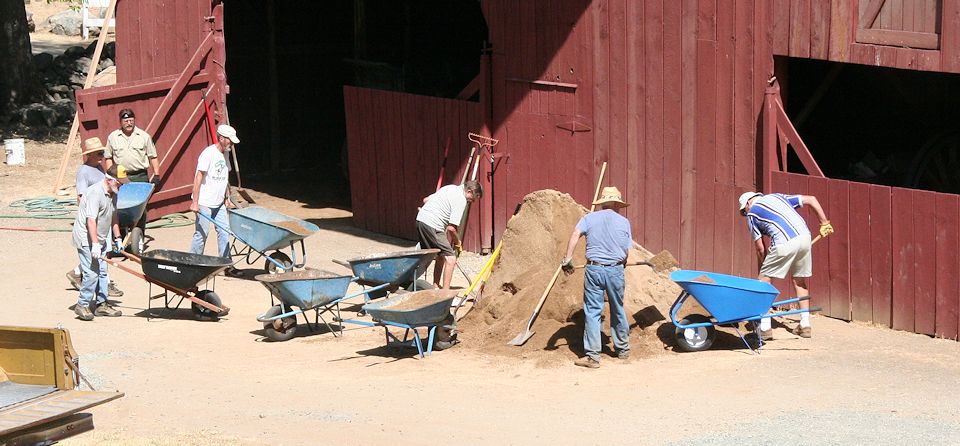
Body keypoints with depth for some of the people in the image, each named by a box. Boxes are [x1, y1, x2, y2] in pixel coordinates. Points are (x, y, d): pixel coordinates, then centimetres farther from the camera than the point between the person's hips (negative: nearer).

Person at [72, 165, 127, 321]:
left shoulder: (112, 194, 8)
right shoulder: (95, 193, -22)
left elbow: (113, 217, 21)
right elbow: (91, 220, -28)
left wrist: (117, 238, 20)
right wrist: (95, 244, -31)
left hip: (100, 240, 9)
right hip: (86, 239, -9)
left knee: (102, 272, 11)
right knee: (92, 273, -13)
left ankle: (101, 304, 19)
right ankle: (82, 305, -4)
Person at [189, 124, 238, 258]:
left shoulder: (224, 155, 10)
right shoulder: (208, 153, -14)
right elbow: (198, 178, -16)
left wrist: (228, 198, 18)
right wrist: (195, 202, -19)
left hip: (219, 203, 8)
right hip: (204, 203, -8)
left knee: (224, 232, 5)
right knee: (201, 233, -2)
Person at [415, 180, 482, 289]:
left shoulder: (450, 188, 17)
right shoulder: (461, 200, -10)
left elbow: (425, 200, 26)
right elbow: (451, 228, -14)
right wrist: (457, 243, 4)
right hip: (432, 226, -9)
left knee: (441, 256, 21)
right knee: (450, 258, -5)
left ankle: (436, 286, 26)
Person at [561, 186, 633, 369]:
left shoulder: (589, 218, 6)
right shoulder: (624, 222, 7)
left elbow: (575, 234, -12)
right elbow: (626, 251, 8)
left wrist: (568, 259, -11)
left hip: (594, 269, -1)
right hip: (616, 270, 1)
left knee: (592, 312, 1)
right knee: (618, 310, 17)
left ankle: (592, 355, -2)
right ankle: (623, 348, 32)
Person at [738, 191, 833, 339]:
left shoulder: (752, 214, 15)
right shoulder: (777, 197, 30)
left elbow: (760, 249, 14)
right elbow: (811, 199, 22)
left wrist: (763, 269, 27)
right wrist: (824, 223, 24)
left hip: (785, 243, -6)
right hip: (804, 237, 6)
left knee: (764, 281, 9)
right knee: (800, 282, 23)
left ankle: (765, 328, 4)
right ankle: (805, 325, 23)